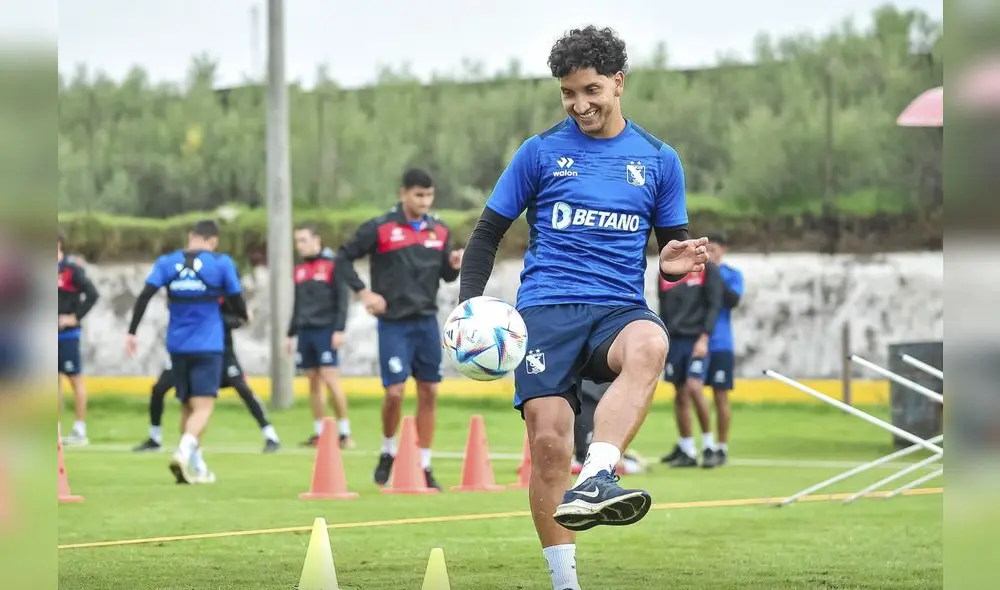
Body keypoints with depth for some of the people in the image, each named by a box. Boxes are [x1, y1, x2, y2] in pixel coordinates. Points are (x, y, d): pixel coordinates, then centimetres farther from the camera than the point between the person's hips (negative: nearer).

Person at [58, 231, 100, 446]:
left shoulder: (72, 269, -11)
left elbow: (92, 294, -16)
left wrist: (76, 317, -15)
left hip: (67, 334, -7)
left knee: (75, 379, 0)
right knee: (56, 380, 10)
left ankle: (80, 430, 3)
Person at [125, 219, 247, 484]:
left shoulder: (167, 262, 4)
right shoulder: (221, 263, -3)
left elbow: (144, 296, -7)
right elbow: (236, 301, 1)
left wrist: (131, 332, -6)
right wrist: (244, 316, 23)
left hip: (177, 345, 4)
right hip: (207, 346, -4)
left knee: (187, 406, 17)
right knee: (203, 406, -8)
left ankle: (196, 467, 22)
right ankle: (183, 453, -33)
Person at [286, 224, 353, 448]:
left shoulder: (332, 264, -4)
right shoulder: (300, 270, 14)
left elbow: (342, 299, -7)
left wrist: (339, 329, -14)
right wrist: (291, 334, 19)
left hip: (325, 331, -6)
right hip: (305, 331, 6)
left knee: (330, 379, -11)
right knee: (313, 382, 5)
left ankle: (344, 432, -6)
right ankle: (319, 432, 8)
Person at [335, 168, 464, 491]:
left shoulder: (439, 230, 7)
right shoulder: (380, 228, -7)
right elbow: (344, 258, -2)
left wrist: (454, 266, -7)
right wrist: (364, 292, -11)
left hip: (426, 322, 4)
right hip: (394, 323, -4)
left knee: (428, 393, 3)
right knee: (395, 392, -10)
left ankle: (424, 468, 11)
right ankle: (388, 452, 16)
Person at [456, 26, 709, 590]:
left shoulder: (659, 159, 12)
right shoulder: (541, 152, 8)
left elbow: (672, 245, 19)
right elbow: (488, 232, 12)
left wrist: (674, 262, -7)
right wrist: (470, 306, -3)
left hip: (619, 308, 0)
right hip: (547, 310, 0)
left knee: (649, 345, -37)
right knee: (549, 442, -14)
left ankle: (595, 480, -47)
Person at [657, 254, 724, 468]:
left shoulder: (707, 269, -1)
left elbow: (714, 304, -5)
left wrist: (704, 338, -13)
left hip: (697, 340, -4)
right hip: (674, 339, 4)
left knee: (694, 387, -19)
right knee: (680, 394, 4)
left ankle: (709, 446, -8)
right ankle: (686, 450, 12)